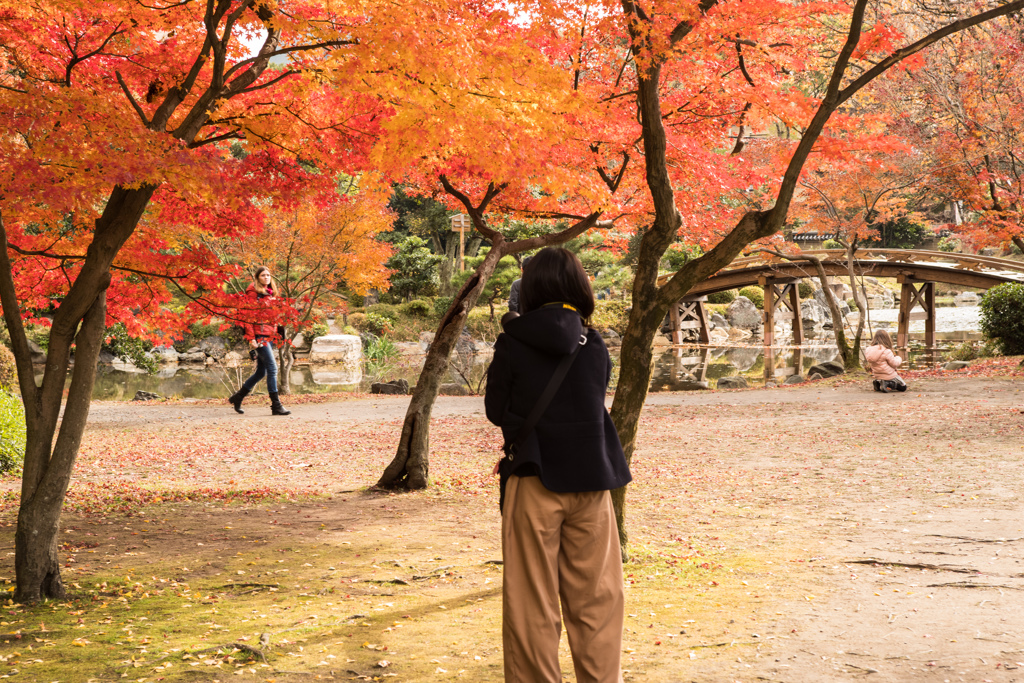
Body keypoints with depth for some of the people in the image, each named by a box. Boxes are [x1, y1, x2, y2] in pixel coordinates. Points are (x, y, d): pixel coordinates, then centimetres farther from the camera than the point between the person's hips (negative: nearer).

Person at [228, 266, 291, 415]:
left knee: (261, 371, 12)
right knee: (272, 368, -12)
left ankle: (237, 397, 26)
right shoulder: (253, 293, -6)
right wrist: (251, 338, -17)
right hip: (259, 334, -9)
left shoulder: (269, 294, 19)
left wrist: (274, 333, 15)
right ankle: (276, 405, -11)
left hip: (269, 336, 9)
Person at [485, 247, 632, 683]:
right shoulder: (594, 346, 0)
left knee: (533, 604, 6)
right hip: (590, 482, 2)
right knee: (597, 599, 10)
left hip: (535, 482, -2)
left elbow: (496, 411, 2)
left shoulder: (512, 345, -7)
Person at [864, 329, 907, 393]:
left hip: (877, 376, 7)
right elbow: (894, 363, -14)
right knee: (903, 387, 10)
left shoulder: (868, 351, -6)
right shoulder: (887, 352, -23)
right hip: (889, 377, -7)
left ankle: (878, 384, 6)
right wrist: (898, 358, 10)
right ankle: (888, 385, -12)